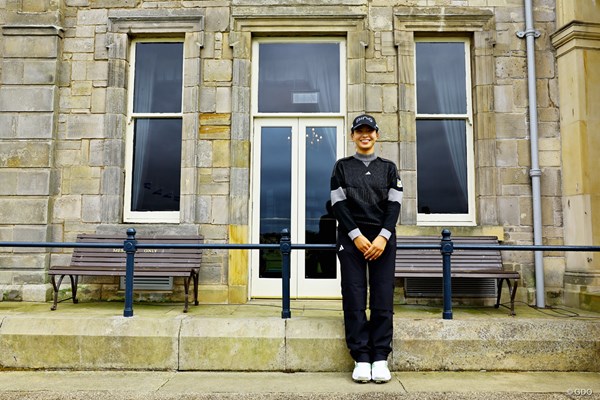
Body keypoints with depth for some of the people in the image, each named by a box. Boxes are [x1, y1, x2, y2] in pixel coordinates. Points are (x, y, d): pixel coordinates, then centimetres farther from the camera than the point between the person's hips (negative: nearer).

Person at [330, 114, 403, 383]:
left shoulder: (388, 167, 15)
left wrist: (383, 237, -10)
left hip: (383, 238, 1)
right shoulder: (342, 166, 12)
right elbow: (338, 203, 1)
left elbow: (394, 203, 4)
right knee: (354, 298, -4)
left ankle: (380, 358, 3)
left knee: (383, 298, -2)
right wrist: (356, 236, -11)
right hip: (351, 238, -1)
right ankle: (361, 358, 1)